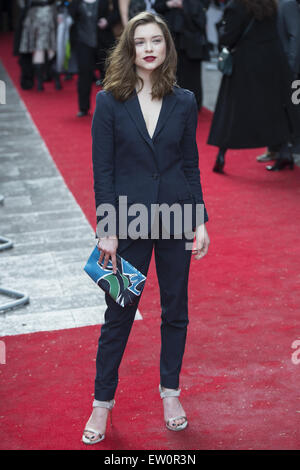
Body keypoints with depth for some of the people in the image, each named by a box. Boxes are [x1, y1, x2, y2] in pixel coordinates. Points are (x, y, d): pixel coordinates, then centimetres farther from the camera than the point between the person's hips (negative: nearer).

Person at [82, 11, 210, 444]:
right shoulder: (110, 101, -4)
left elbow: (190, 165, 6)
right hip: (129, 221, -2)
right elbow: (102, 169, -6)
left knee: (175, 310, 12)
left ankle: (170, 393, 29)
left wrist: (200, 222, 1)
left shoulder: (184, 102, 2)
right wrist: (106, 229, -10)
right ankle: (103, 402, 20)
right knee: (119, 314, 5)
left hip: (176, 219, 2)